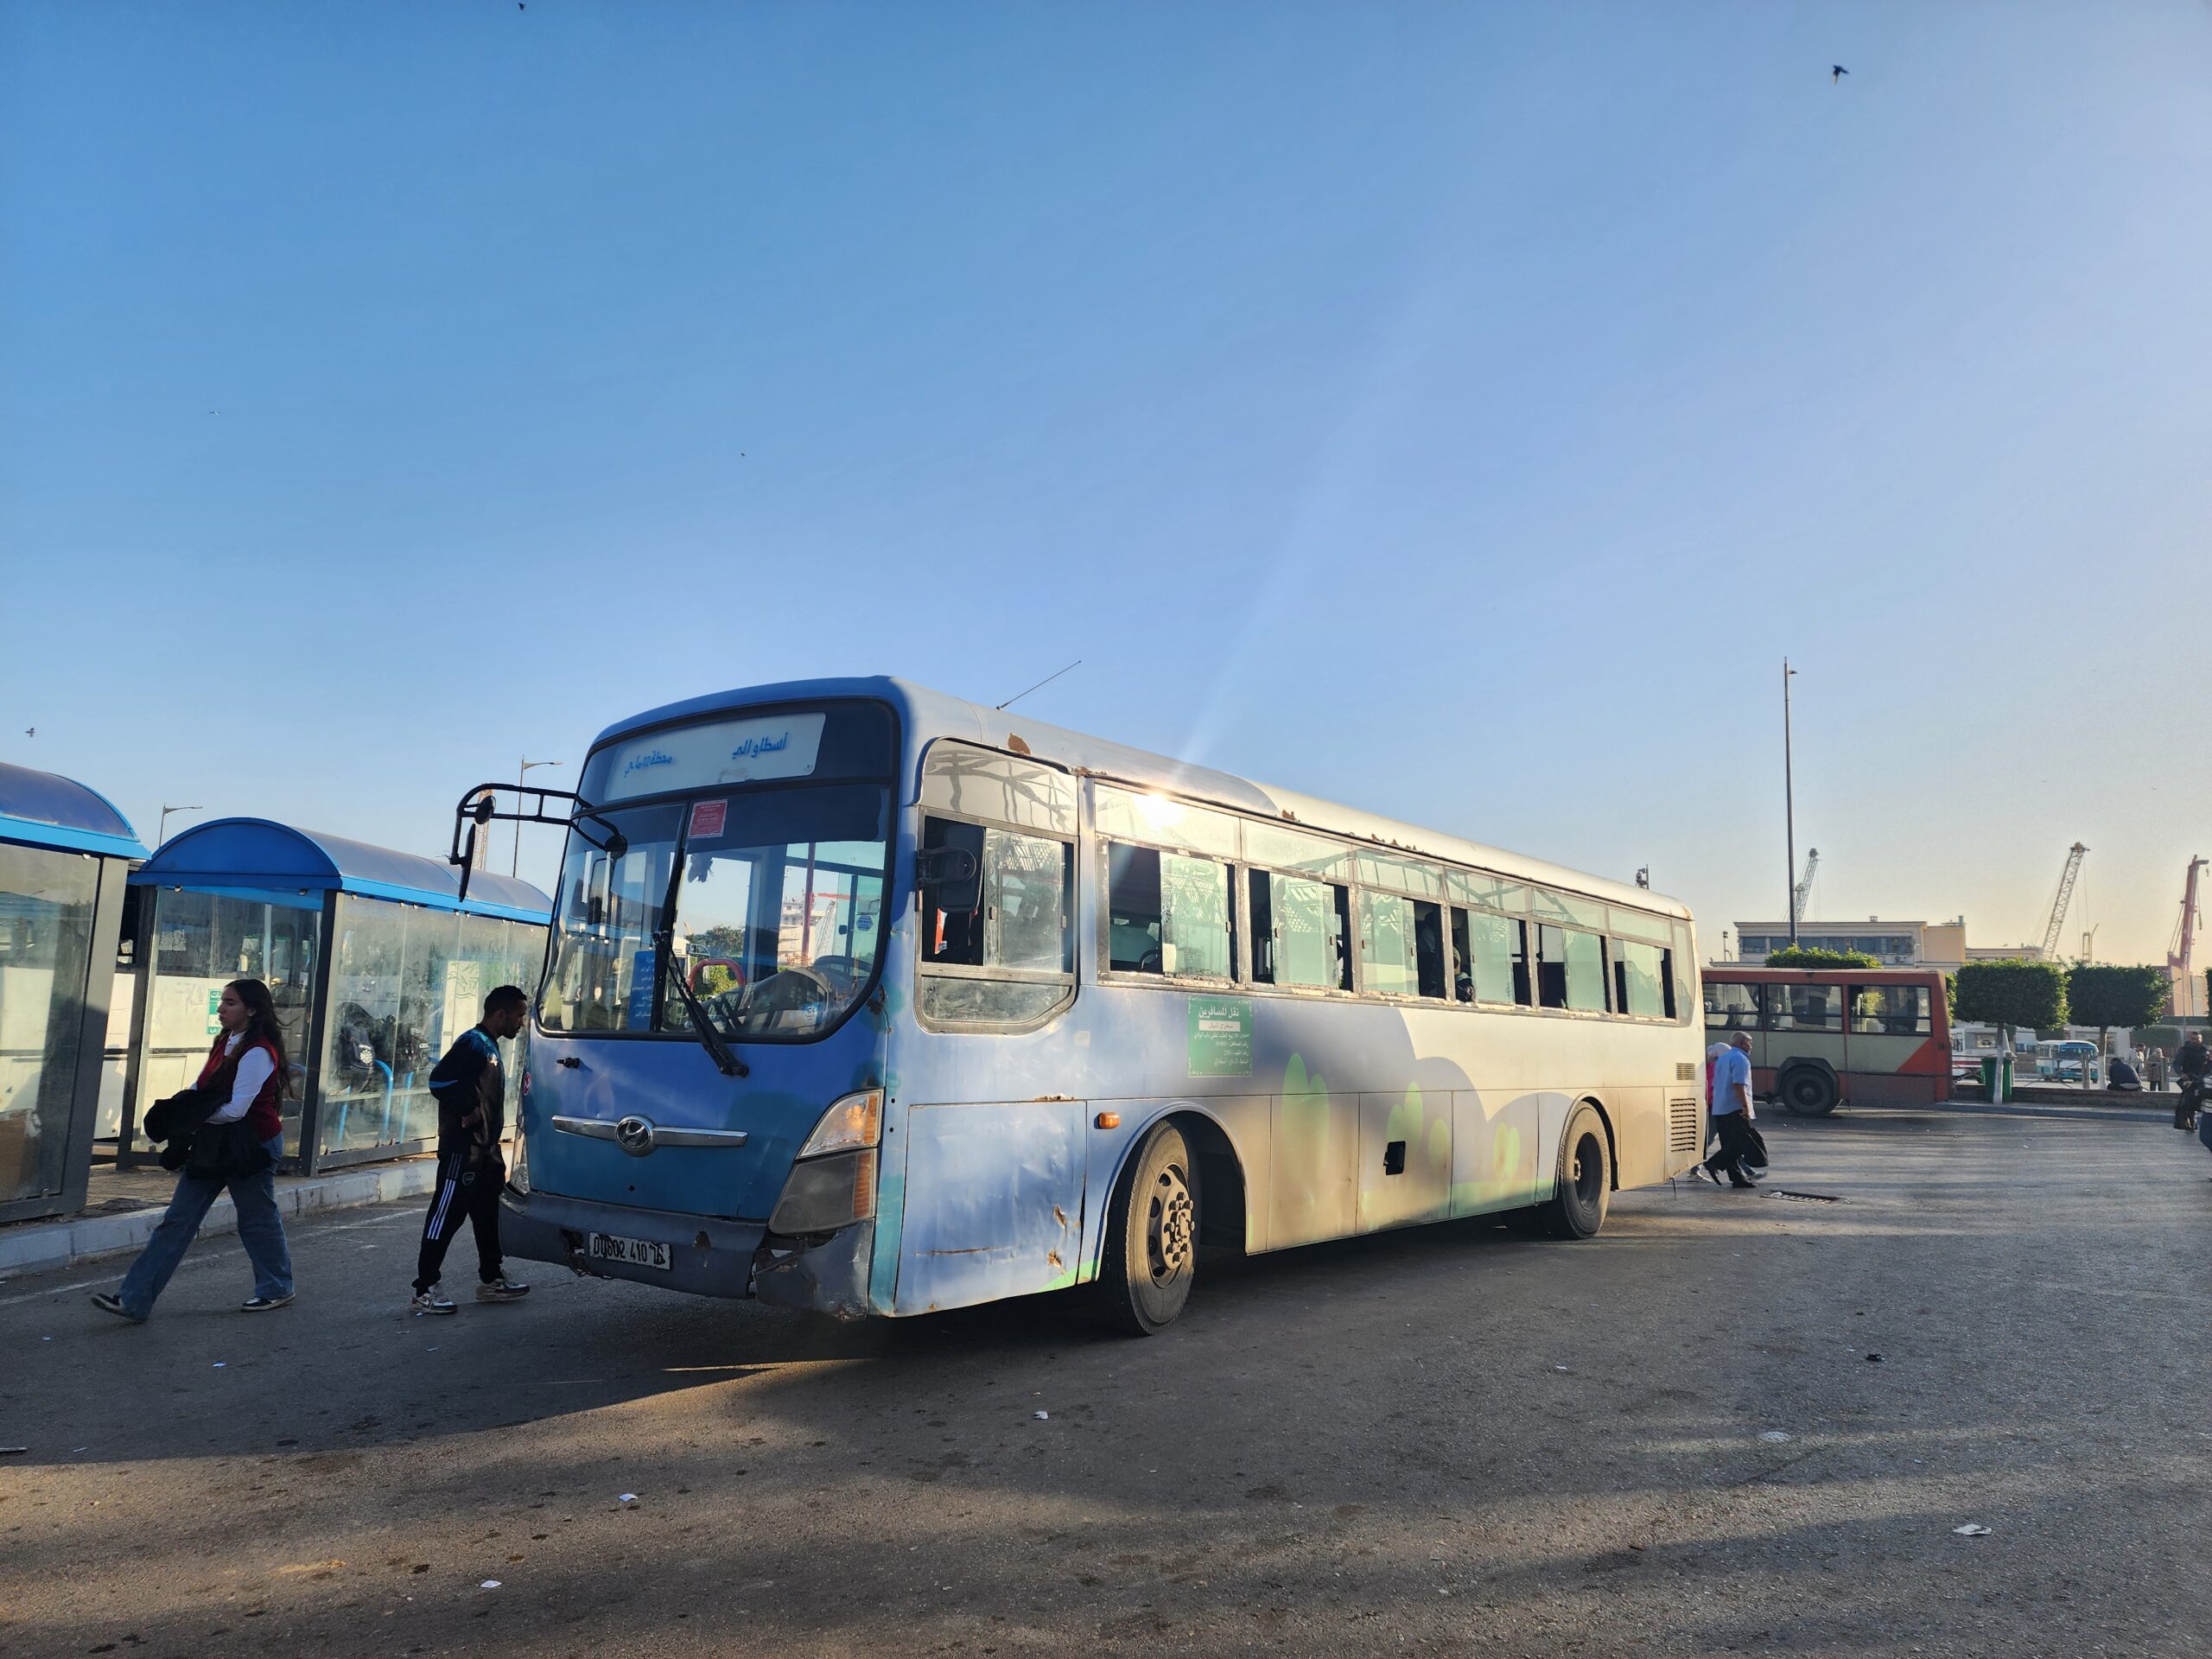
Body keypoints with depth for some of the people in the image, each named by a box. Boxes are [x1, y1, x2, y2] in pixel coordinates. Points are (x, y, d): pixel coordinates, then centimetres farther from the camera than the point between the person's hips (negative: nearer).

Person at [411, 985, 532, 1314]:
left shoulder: (489, 1045, 17)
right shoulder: (473, 1043, -14)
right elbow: (440, 1080, -24)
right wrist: (468, 1111, -18)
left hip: (485, 1149, 10)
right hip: (463, 1149, -10)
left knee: (489, 1214, 15)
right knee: (446, 1216, -5)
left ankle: (491, 1280, 25)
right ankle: (424, 1290, 0)